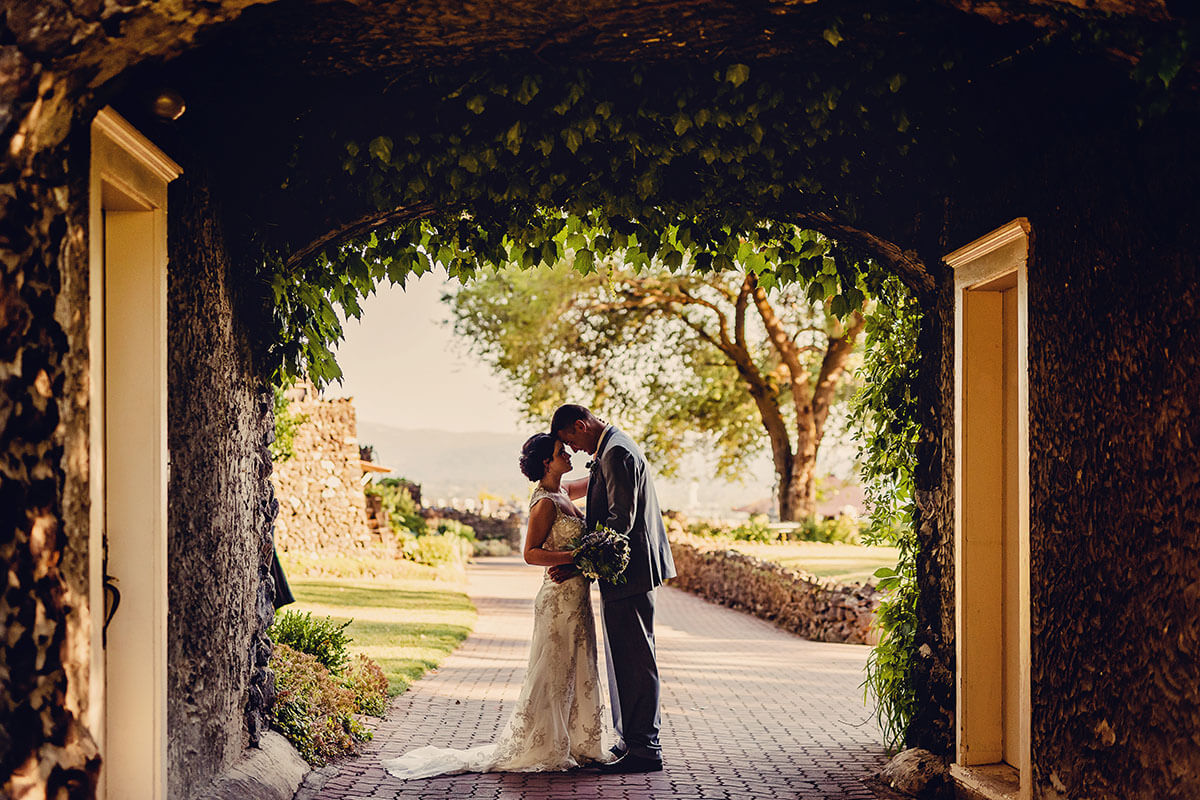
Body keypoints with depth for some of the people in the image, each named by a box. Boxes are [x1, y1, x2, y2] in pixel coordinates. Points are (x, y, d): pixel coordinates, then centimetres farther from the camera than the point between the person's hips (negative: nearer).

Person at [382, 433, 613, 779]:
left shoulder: (562, 492, 11)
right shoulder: (545, 503, -15)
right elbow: (531, 553, -18)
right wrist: (576, 556, -24)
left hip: (576, 597, 9)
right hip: (561, 598, -9)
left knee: (576, 672, 14)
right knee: (552, 676, -2)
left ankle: (577, 745, 24)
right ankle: (540, 751, 6)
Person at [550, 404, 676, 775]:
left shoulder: (616, 452, -16)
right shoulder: (611, 448, 18)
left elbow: (621, 519, -23)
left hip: (629, 571, -11)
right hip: (625, 571, 11)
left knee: (633, 659, -7)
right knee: (625, 658, 15)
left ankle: (643, 749, -2)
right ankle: (632, 741, 23)